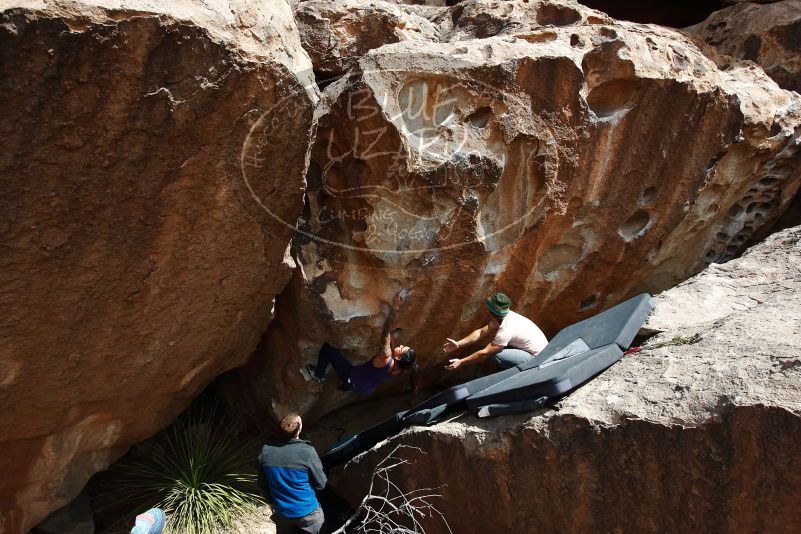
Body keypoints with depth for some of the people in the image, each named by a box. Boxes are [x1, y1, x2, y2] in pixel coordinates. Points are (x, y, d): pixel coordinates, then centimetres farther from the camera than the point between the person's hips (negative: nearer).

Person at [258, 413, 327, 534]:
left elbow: (262, 485, -1)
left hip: (282, 513, 4)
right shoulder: (307, 451, -26)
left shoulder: (266, 451, -14)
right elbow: (320, 484, -14)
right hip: (307, 512, -3)